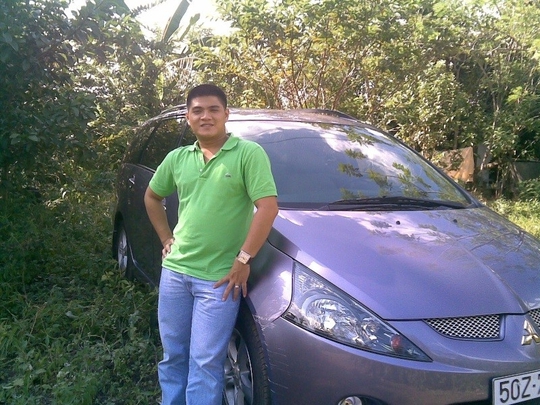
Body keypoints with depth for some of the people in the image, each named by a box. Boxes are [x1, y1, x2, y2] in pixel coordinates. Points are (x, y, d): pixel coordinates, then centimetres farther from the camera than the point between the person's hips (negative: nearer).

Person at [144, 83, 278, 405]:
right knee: (173, 356, 18)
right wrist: (166, 238, 14)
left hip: (219, 278, -5)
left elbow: (268, 207, -16)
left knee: (205, 364, 3)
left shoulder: (249, 153, -9)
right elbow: (152, 197, 24)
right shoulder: (177, 158, 8)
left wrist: (243, 260, -16)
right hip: (175, 270, 6)